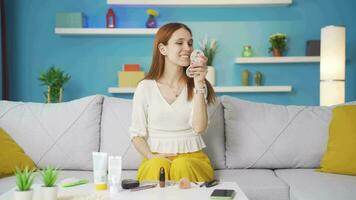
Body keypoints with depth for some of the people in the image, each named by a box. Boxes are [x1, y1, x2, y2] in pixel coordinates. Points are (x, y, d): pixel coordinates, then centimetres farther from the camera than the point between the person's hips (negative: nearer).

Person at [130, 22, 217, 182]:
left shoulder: (197, 85, 5)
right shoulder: (145, 87, 3)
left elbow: (199, 127, -10)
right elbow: (137, 134, 5)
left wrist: (199, 84, -14)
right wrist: (151, 156, -14)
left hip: (192, 158, 1)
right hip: (156, 159, -1)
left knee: (183, 165, -32)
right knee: (158, 167, -34)